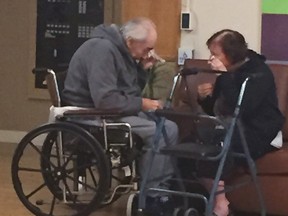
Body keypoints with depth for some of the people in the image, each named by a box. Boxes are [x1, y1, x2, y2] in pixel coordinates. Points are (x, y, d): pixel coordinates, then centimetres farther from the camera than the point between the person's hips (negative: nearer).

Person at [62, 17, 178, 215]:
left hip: (116, 110, 10)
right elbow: (105, 100, -30)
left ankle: (165, 188, 3)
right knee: (158, 132, -22)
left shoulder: (121, 49, 9)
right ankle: (150, 196, -9)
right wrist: (142, 104, -19)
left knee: (169, 128, -2)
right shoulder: (103, 49, -22)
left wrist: (143, 69, 0)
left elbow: (131, 91, 16)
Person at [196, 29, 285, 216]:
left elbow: (241, 109, -28)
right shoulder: (230, 73, 11)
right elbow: (216, 111, 18)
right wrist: (204, 98, -4)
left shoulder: (259, 73, -12)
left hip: (259, 134, -8)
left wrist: (224, 76, -25)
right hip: (231, 130, 8)